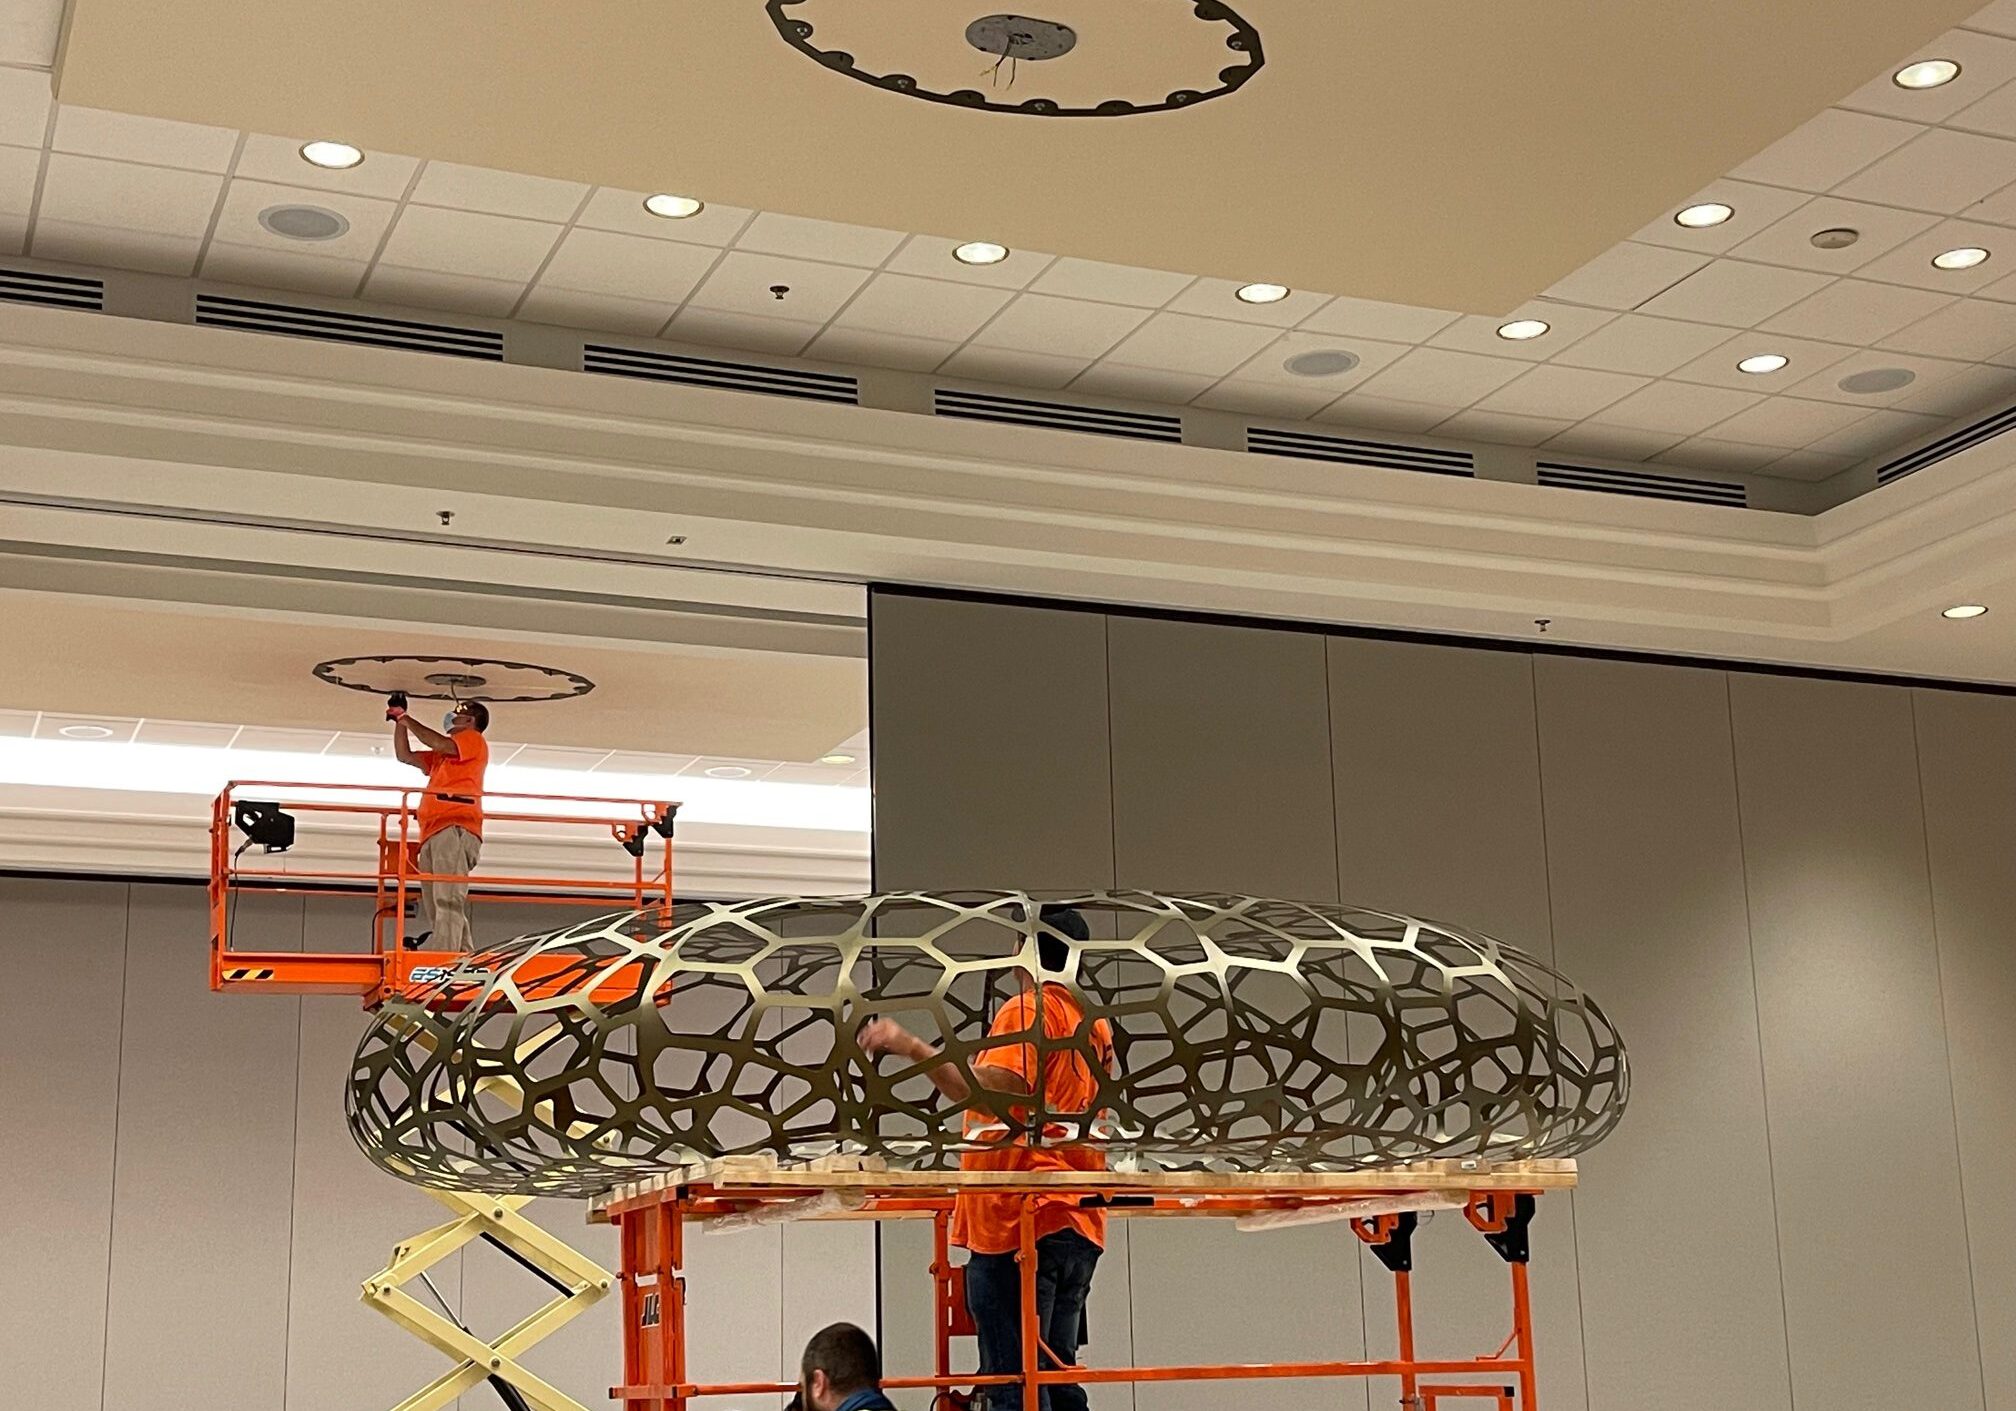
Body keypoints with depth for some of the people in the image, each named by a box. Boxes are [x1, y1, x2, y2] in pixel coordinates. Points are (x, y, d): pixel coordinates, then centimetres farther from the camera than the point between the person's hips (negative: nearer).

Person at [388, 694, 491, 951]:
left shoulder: (474, 740, 11)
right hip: (434, 832, 9)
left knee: (447, 901, -23)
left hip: (455, 827, -9)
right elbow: (404, 755, 37)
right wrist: (400, 722, 28)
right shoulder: (442, 756, 36)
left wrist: (409, 721, 6)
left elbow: (439, 743, -6)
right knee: (434, 909, 1)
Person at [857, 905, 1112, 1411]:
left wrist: (914, 1048, -24)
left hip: (1016, 1222, -8)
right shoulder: (1095, 1023, 16)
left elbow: (993, 1092, -22)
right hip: (1078, 1224, 9)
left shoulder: (1026, 1011, -8)